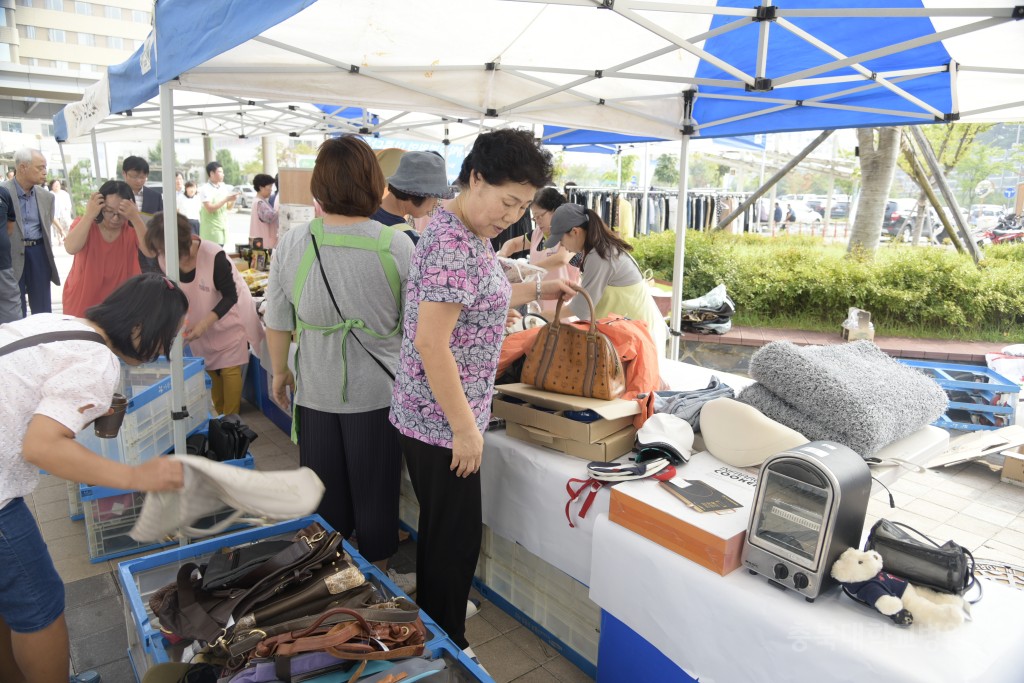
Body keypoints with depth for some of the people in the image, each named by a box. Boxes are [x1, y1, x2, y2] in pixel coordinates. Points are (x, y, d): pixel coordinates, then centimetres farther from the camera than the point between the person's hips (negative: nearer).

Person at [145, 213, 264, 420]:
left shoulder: (214, 256, -32)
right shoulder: (164, 260, -16)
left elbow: (230, 296, -24)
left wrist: (204, 323, -32)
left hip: (228, 318, -5)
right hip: (199, 323, 5)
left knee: (229, 369, -2)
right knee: (210, 369, 15)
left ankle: (231, 418, 10)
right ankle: (218, 415, 30)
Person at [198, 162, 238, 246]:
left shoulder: (224, 188, 8)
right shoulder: (205, 189, -10)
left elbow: (228, 207, 14)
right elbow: (210, 208, -20)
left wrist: (233, 200, -7)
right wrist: (226, 199, -21)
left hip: (222, 227, 6)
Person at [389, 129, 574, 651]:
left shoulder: (470, 234, 7)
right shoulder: (452, 245, -24)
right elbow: (431, 343, -27)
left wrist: (539, 290, 20)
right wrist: (465, 429, -22)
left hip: (442, 416, 10)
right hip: (442, 421, -10)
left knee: (443, 526, 24)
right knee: (457, 534, 7)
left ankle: (432, 617, 45)